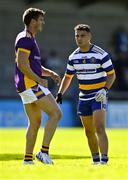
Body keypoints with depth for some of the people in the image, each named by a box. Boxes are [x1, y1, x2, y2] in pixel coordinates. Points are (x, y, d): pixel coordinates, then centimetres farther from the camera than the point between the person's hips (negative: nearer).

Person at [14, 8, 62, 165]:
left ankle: (28, 159, 9)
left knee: (35, 122, 10)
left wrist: (50, 73, 13)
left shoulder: (30, 39, 22)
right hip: (31, 85, -10)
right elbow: (22, 64, -21)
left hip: (27, 87, 10)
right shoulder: (25, 38, -11)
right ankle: (44, 151, -13)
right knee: (56, 113, -10)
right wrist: (39, 80, -18)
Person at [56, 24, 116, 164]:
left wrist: (105, 90, -20)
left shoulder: (101, 54, -10)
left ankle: (104, 160, -21)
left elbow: (111, 75, -5)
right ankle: (96, 160, 19)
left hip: (99, 96, -5)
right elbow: (68, 77, 17)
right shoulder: (73, 57, 5)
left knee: (99, 128, -18)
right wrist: (60, 93, 3)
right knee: (89, 132, 9)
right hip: (83, 98, 5)